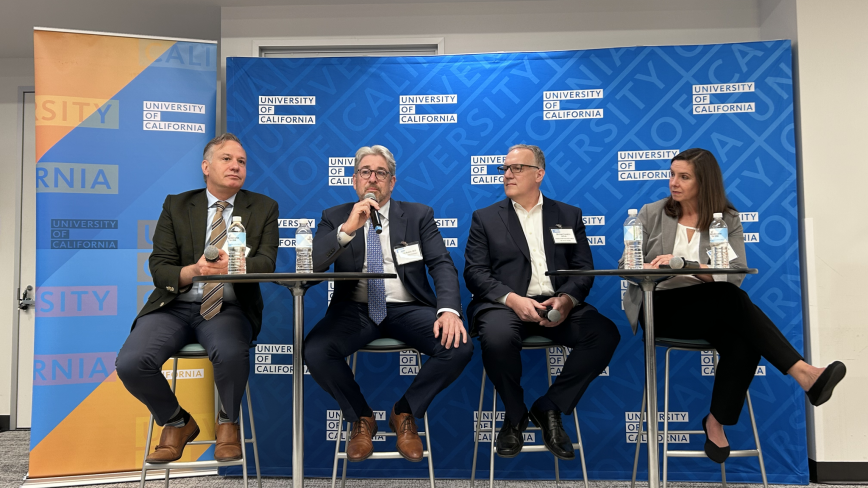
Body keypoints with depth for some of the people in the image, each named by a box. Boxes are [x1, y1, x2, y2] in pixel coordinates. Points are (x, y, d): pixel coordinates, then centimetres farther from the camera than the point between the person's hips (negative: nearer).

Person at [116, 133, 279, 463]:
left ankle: (228, 424, -1)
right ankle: (177, 423, 9)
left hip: (228, 308, -2)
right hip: (175, 306, 2)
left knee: (231, 353, -34)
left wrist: (231, 266, -28)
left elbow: (266, 263, -5)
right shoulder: (176, 206, 9)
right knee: (130, 363, -22)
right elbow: (158, 267, 1)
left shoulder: (263, 208, 7)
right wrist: (193, 271, -22)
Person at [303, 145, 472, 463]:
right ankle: (361, 418, 2)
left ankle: (404, 414, 3)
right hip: (355, 309, 0)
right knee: (314, 351, -29)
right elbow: (311, 266, -6)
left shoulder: (419, 215, 9)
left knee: (459, 347, -26)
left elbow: (442, 265, -2)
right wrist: (347, 229, -22)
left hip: (407, 309, 0)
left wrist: (449, 310, -22)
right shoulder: (335, 218, 9)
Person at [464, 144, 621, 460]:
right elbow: (475, 272, 2)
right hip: (504, 304, -2)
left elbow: (584, 269, 9)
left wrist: (567, 299, -13)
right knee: (497, 337, -35)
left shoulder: (569, 215, 18)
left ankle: (548, 408, -6)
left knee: (605, 334, -25)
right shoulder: (485, 218, 13)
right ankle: (515, 414, -5)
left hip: (557, 305, 2)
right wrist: (512, 299, -16)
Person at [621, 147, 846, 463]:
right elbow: (627, 265, 3)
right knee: (731, 298, -31)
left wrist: (685, 264, -24)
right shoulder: (651, 214, 7)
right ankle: (802, 373, -33)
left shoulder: (728, 220, 7)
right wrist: (652, 268, -20)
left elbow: (735, 274, -9)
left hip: (709, 311, 3)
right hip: (660, 307, -2)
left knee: (743, 342, -32)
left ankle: (716, 422, -15)